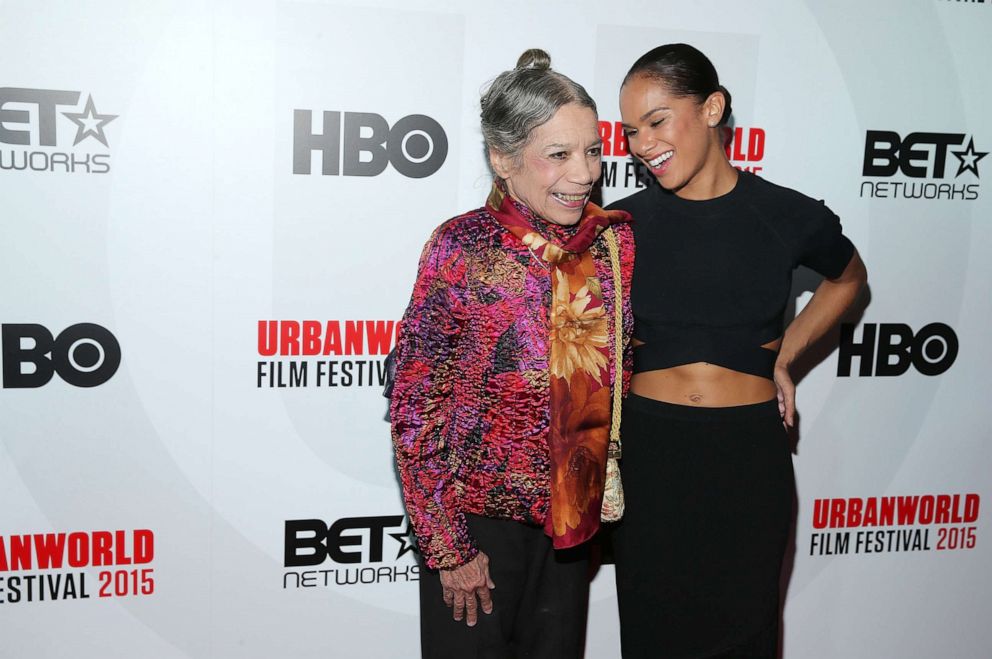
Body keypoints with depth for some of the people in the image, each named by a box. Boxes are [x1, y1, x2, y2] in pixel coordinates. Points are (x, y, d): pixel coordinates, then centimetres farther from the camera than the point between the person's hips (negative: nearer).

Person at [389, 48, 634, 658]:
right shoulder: (463, 248, -17)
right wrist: (448, 547, -13)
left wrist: (609, 495, 8)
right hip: (479, 516, -4)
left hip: (575, 513, 5)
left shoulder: (616, 236, -3)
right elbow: (415, 408, -15)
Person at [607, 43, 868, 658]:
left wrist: (783, 358, 7)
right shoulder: (624, 223, -3)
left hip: (751, 453, 0)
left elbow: (848, 278, 16)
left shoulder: (792, 217, -5)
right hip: (648, 451, 0)